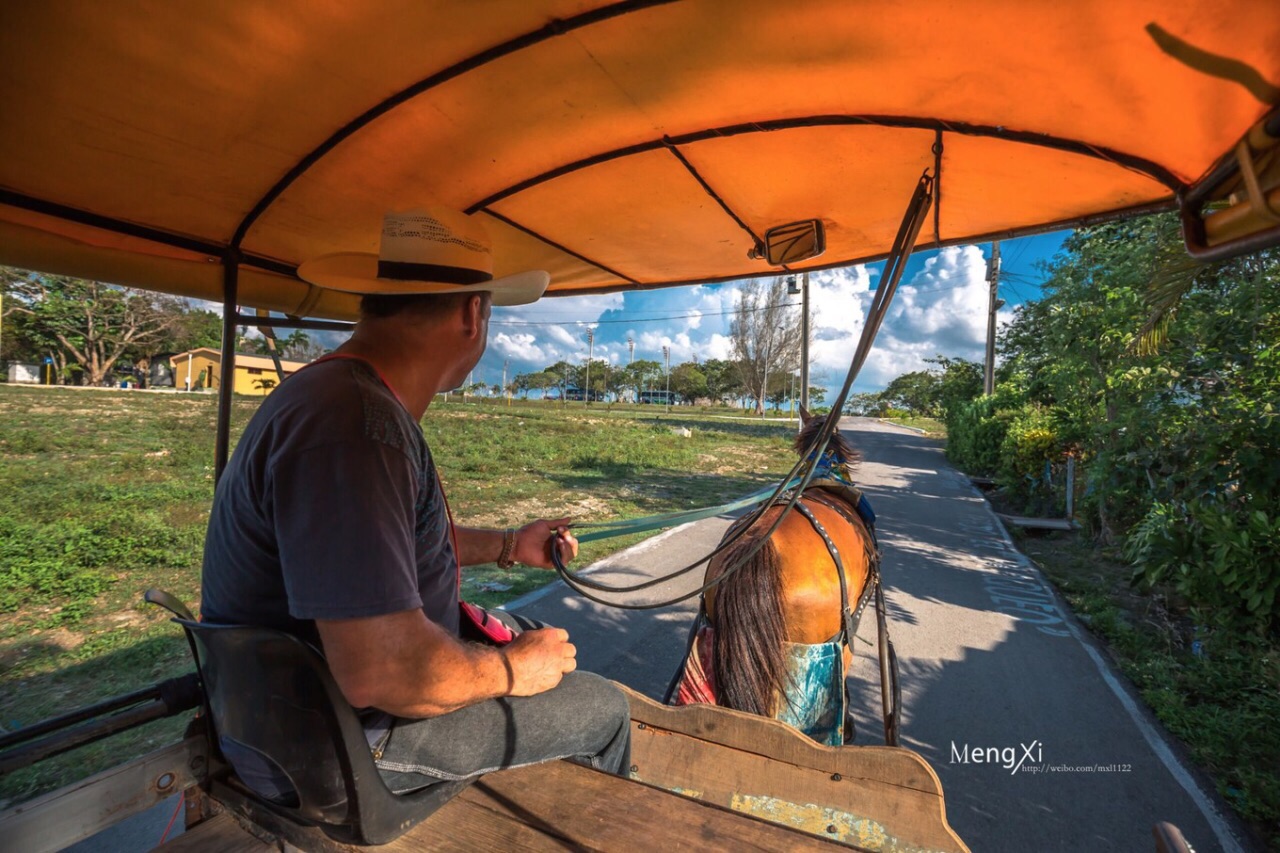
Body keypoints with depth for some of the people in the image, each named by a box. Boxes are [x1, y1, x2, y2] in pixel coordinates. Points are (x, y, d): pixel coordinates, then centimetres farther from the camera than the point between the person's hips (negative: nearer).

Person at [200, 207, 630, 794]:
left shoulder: (347, 395, 2)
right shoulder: (354, 427, -33)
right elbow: (382, 669, -35)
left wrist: (509, 546, 15)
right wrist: (510, 671, -17)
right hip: (351, 736, -9)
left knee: (538, 637, 22)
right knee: (602, 707, 2)